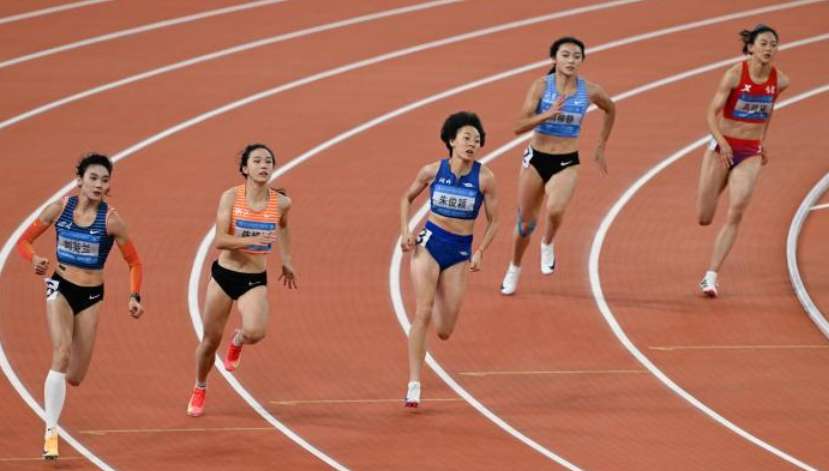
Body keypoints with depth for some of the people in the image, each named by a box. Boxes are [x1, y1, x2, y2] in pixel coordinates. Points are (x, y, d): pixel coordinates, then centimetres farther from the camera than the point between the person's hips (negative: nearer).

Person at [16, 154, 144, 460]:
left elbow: (134, 262, -2)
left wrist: (135, 297, -16)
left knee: (74, 377, 4)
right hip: (60, 288, -1)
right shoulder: (59, 208, -7)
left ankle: (57, 384, 44)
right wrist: (35, 260, -20)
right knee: (62, 353, -24)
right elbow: (24, 241, 1)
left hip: (91, 295, 1)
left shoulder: (111, 220, -11)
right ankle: (51, 433, -22)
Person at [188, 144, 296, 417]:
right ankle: (199, 389, 34)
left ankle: (238, 341, 14)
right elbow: (219, 240, -18)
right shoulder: (231, 197, -11)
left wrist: (286, 261, 24)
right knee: (211, 340, 6)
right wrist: (252, 240, -31)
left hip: (255, 280, 1)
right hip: (224, 274, -1)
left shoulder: (280, 203, -5)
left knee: (255, 332, -25)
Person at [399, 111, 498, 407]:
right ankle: (414, 384, -14)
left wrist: (480, 253, -10)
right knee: (423, 313, -17)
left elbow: (493, 221, 2)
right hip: (429, 244, -1)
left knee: (444, 332, 2)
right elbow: (407, 198, 13)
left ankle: (439, 300, 42)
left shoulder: (484, 178, -8)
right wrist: (405, 231, 0)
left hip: (460, 252, 1)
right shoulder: (433, 171, -5)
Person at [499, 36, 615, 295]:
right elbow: (519, 126, -15)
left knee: (555, 210, -29)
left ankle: (548, 244, 4)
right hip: (536, 159, 0)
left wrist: (601, 147, 18)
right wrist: (548, 114, -29)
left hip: (566, 163, 0)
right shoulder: (541, 86, -10)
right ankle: (514, 269, 36)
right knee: (526, 221, 10)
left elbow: (610, 110, 18)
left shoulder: (590, 91, -5)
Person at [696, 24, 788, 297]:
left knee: (735, 215, -15)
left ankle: (711, 276, -11)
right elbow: (712, 113, -15)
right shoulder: (734, 75, -14)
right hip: (722, 148, -2)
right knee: (704, 219, 5)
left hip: (750, 154, 2)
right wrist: (721, 141, -31)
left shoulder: (779, 81, -2)